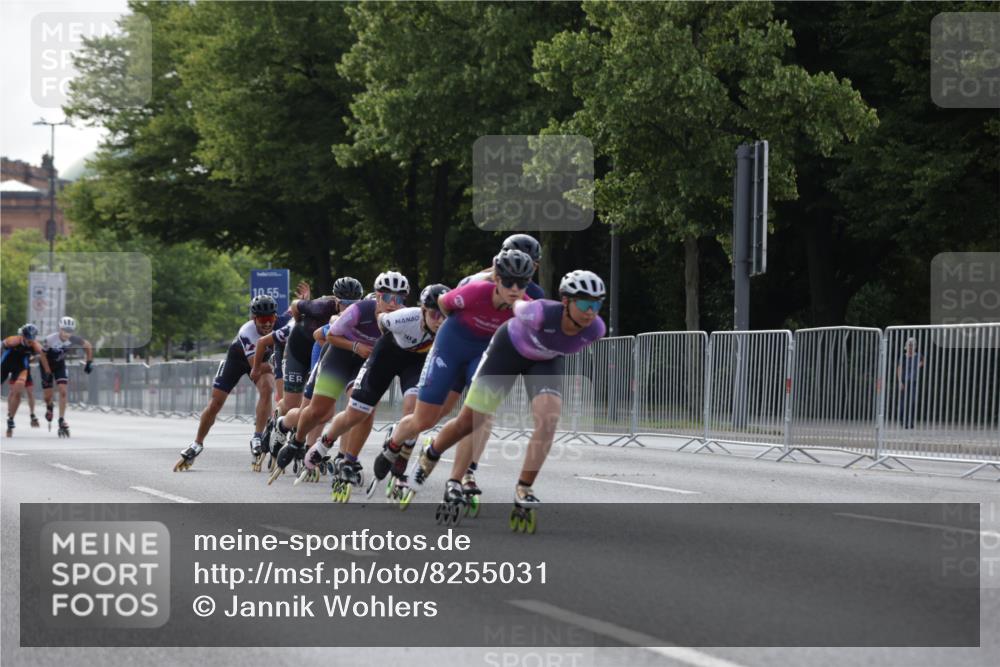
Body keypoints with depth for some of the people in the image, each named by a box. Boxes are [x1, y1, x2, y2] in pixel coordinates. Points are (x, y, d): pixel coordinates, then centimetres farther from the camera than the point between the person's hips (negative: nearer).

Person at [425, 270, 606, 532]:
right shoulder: (540, 313, -40)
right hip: (510, 349, -3)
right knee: (468, 422, 3)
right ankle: (429, 457, 33)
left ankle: (523, 490, -11)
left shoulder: (595, 329, -29)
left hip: (546, 361, 3)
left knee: (549, 418, -23)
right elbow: (516, 306, -15)